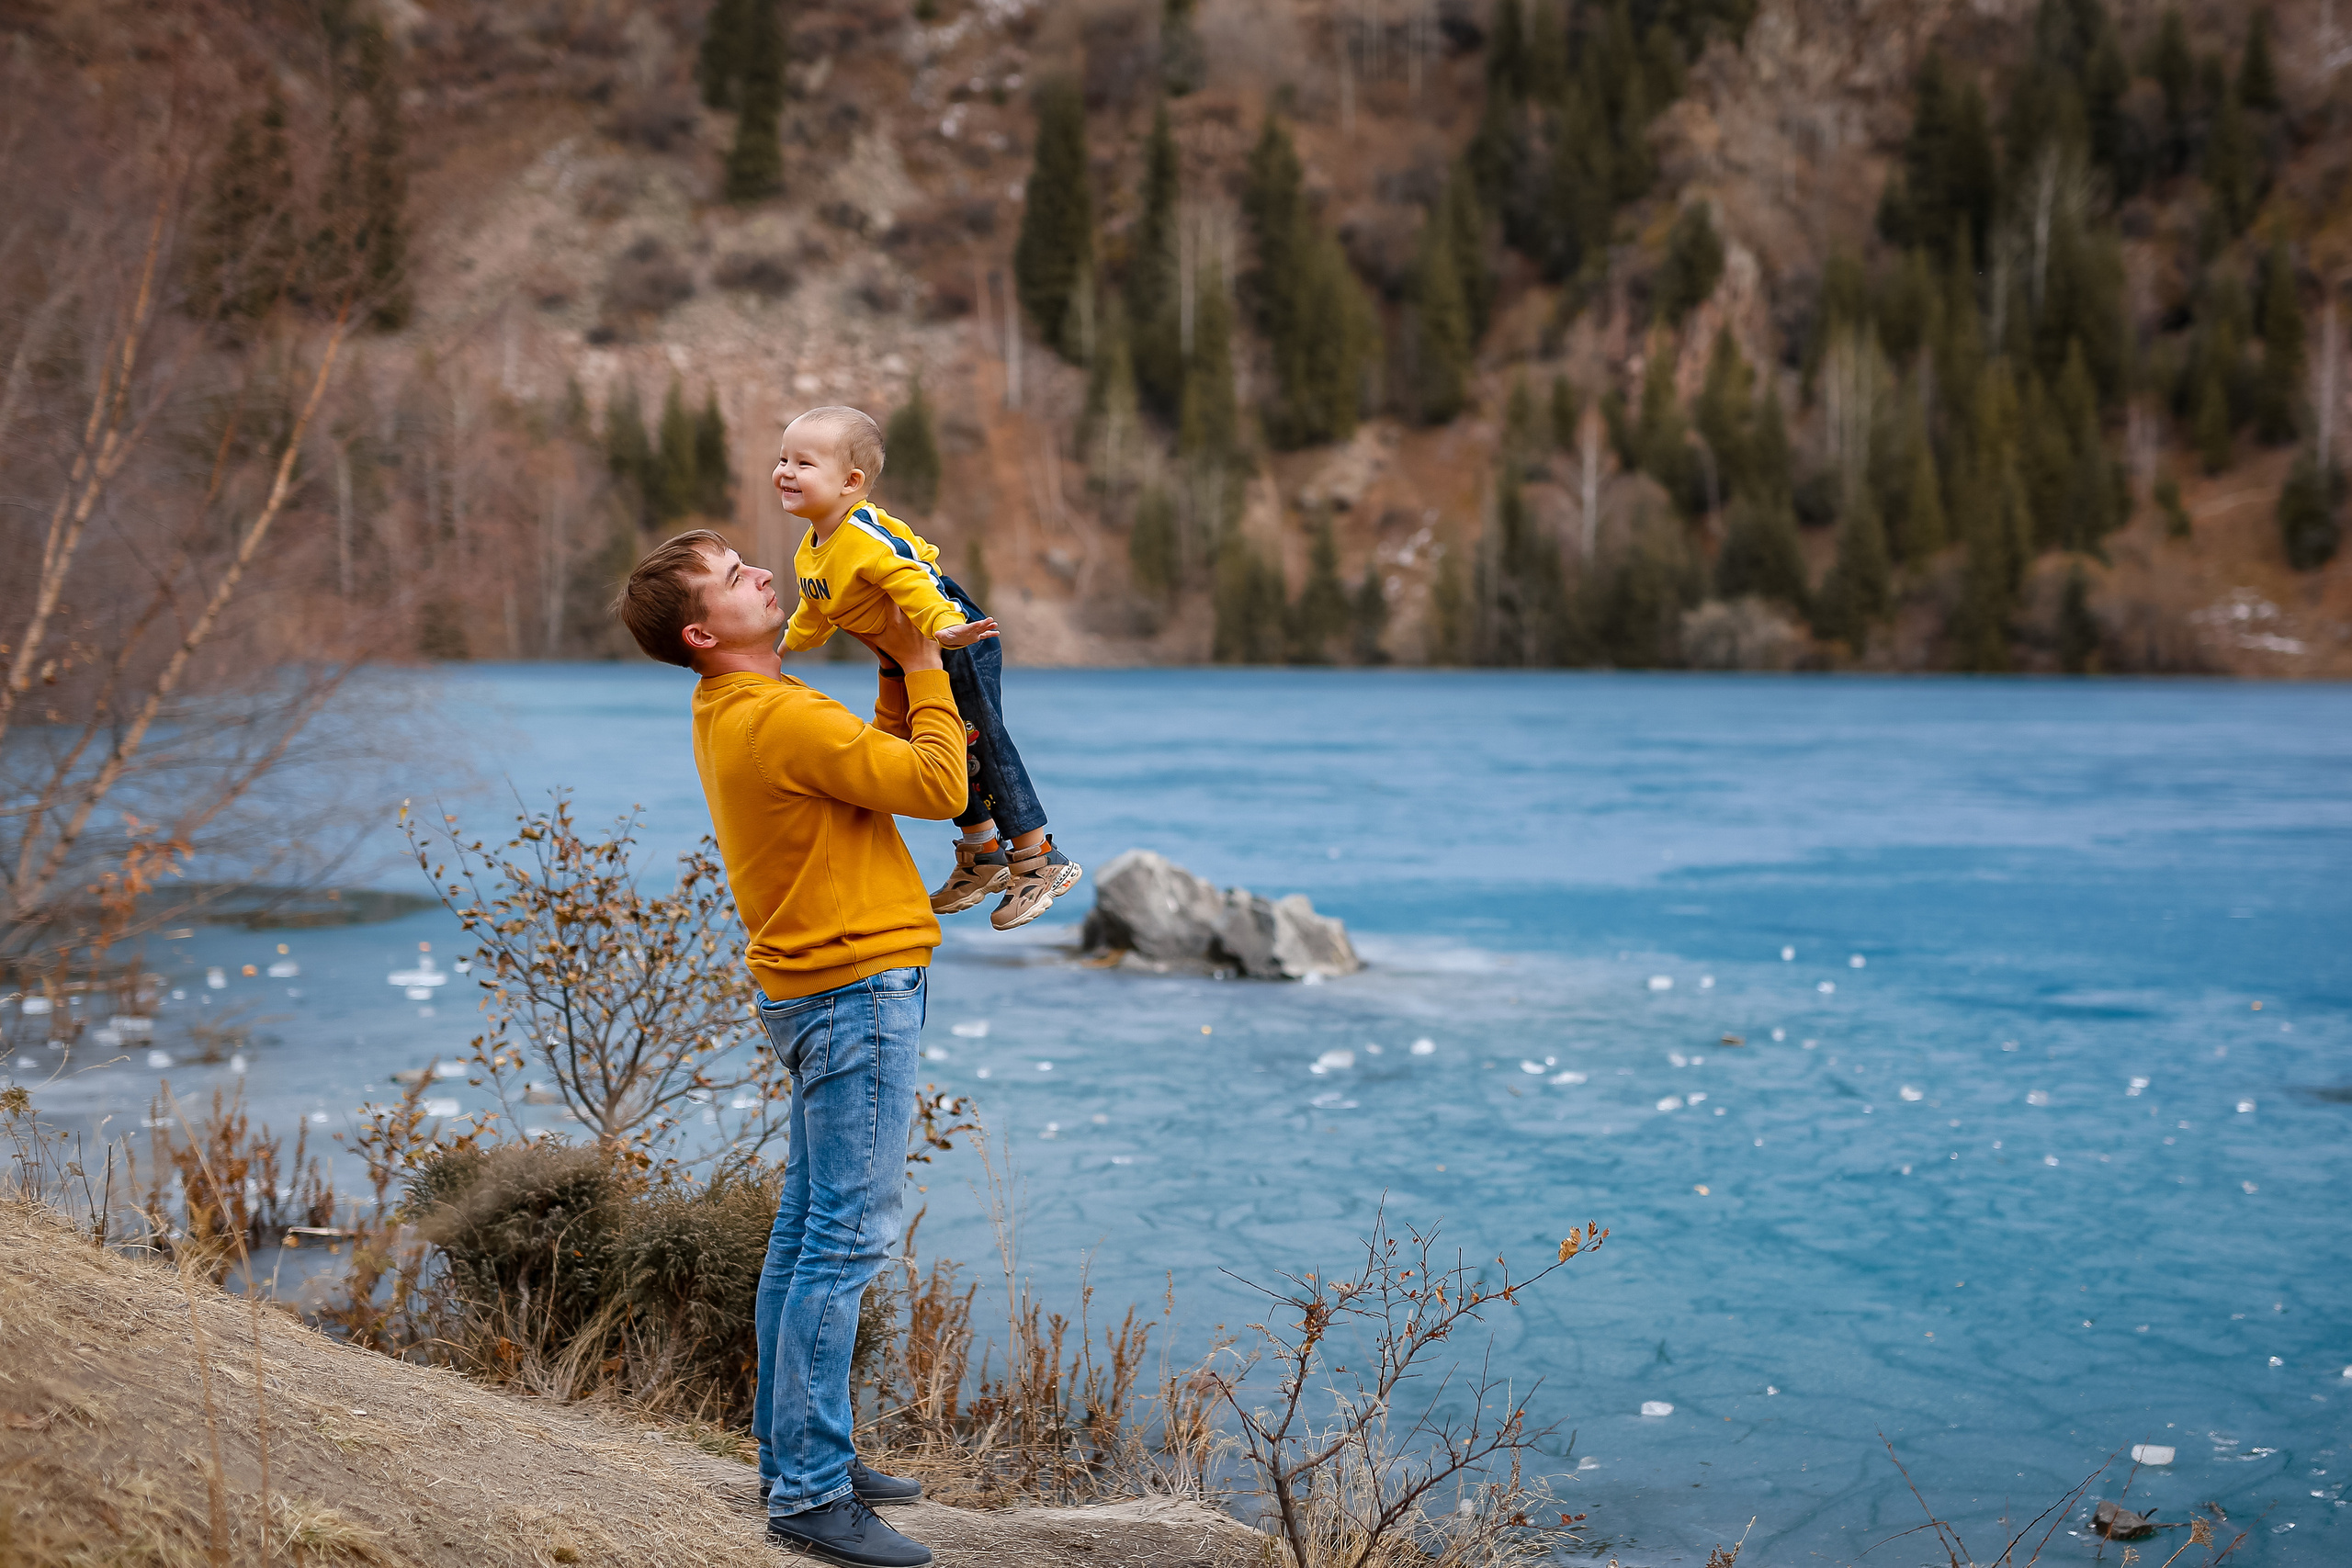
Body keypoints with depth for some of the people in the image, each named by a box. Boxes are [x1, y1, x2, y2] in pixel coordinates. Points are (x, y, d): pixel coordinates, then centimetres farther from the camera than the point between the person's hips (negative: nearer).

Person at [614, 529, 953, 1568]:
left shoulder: (733, 715, 13)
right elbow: (939, 787, -16)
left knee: (806, 1232, 14)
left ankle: (795, 1460, 22)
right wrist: (920, 664, -6)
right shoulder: (779, 719, -19)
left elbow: (884, 758, 19)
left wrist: (899, 669, 9)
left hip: (819, 994, 10)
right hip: (858, 991, -10)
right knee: (847, 1240, -9)